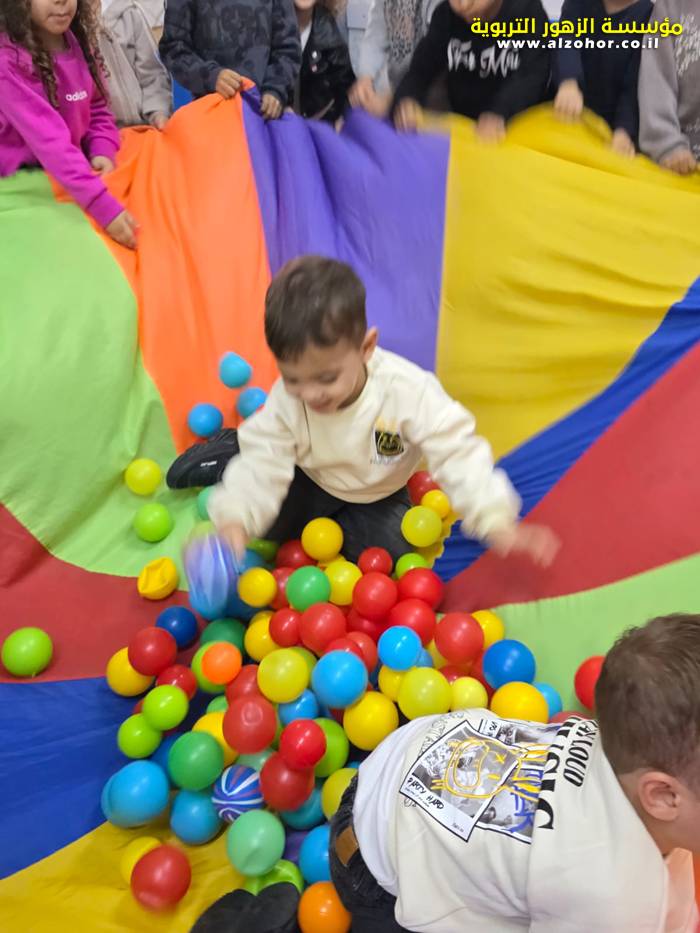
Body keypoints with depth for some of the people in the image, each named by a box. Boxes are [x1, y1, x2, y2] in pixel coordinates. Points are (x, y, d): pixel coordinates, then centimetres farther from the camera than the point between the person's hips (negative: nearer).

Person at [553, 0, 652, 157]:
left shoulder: (648, 13, -5)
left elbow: (635, 83, -13)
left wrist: (624, 130, -30)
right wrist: (568, 83, -40)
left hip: (611, 126, -2)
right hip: (564, 114, 2)